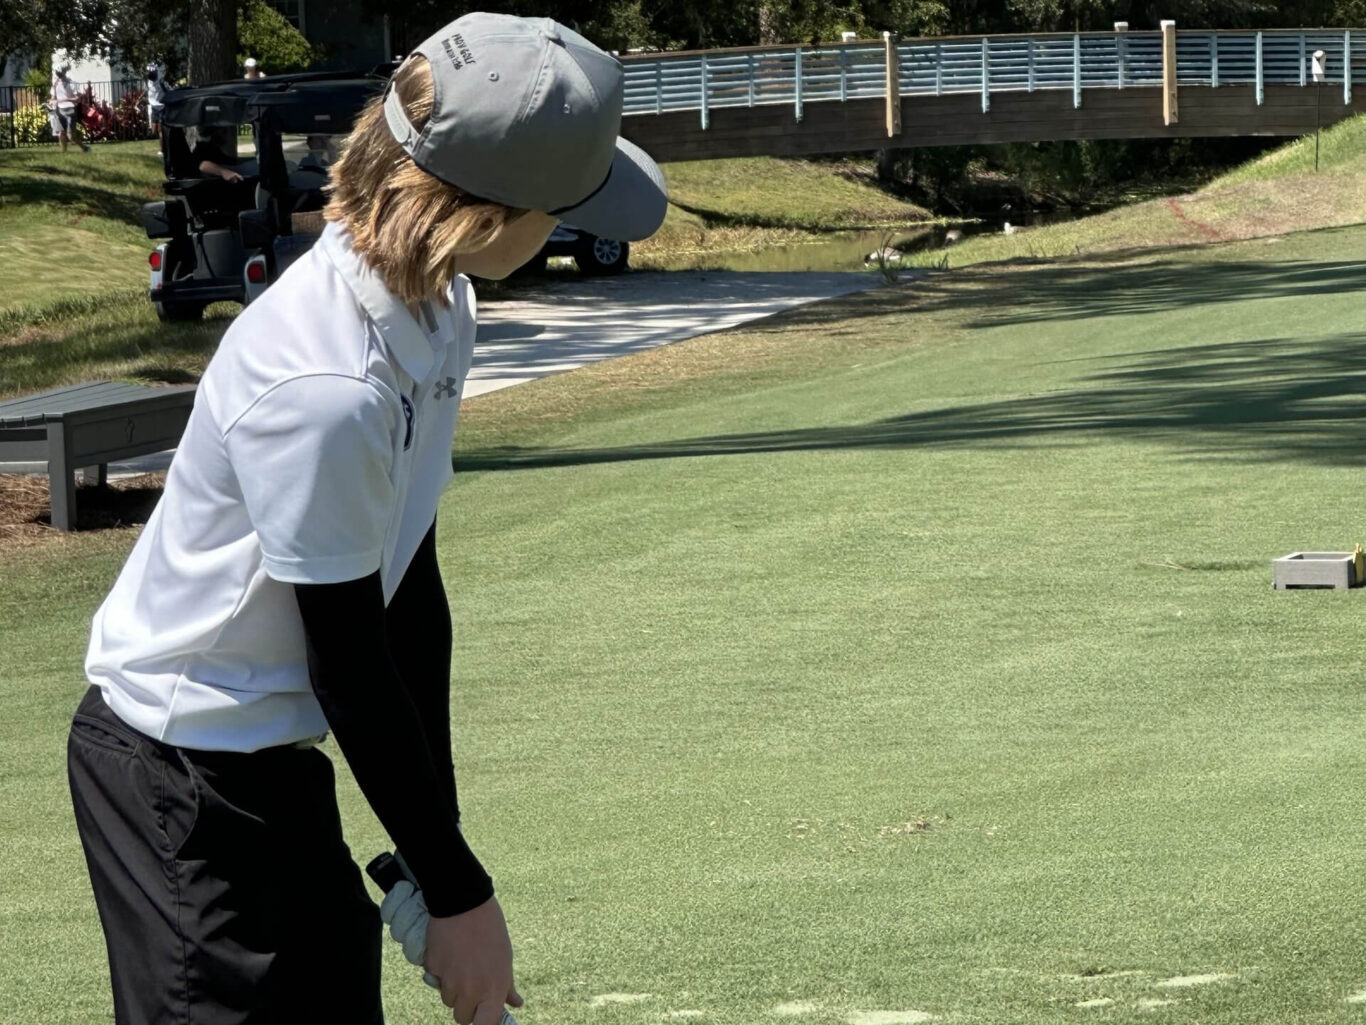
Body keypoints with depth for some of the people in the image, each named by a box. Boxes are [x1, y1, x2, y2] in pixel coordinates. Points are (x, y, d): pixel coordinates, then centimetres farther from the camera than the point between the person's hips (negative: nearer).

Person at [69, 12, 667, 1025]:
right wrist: (457, 892, -12)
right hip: (183, 777, -9)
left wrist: (440, 836, 7)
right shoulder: (324, 387, -30)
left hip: (276, 754, 9)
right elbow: (349, 665, -22)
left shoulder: (436, 302, -1)